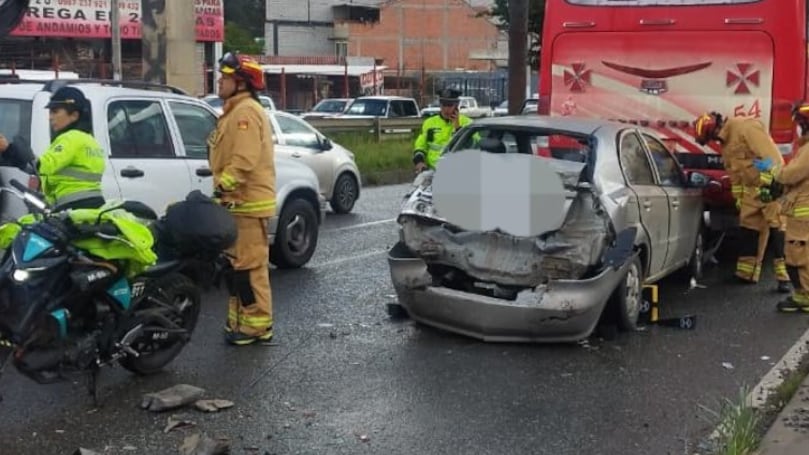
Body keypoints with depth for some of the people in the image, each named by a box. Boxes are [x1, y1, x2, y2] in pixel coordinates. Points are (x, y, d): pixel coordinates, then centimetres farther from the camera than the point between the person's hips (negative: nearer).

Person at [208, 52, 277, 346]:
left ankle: (257, 326, -4)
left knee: (249, 267, -9)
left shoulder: (245, 111, -13)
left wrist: (222, 186, -27)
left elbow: (244, 160, -24)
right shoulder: (236, 111, 22)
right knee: (237, 266, 15)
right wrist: (223, 190, 24)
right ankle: (240, 322, 22)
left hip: (248, 203, -11)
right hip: (240, 201, 11)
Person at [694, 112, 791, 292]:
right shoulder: (726, 143, 16)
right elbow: (734, 172, 23)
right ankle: (746, 272, 18)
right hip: (751, 189, 10)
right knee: (748, 228, 11)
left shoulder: (745, 127, -15)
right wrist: (738, 197, 22)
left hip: (770, 185, -10)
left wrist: (767, 182, -26)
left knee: (776, 228, -11)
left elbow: (769, 153, -23)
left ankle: (783, 276, -13)